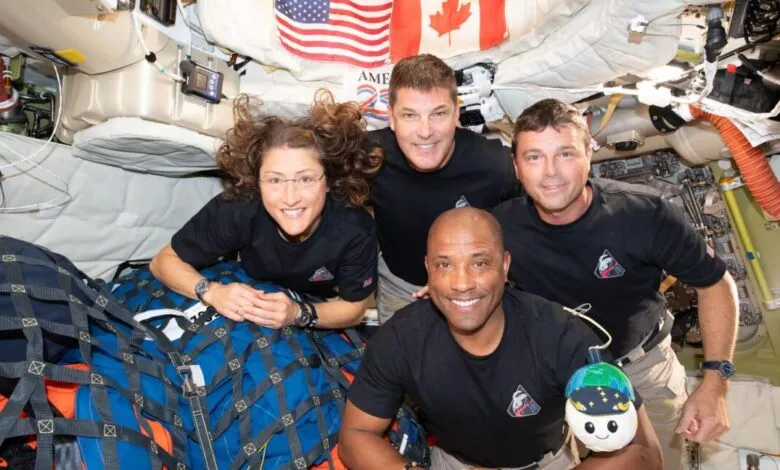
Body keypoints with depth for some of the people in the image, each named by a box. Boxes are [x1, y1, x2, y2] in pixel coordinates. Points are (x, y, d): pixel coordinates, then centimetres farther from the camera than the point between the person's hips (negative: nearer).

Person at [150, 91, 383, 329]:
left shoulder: (355, 230, -33)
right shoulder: (236, 209, -33)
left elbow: (354, 308, -16)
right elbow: (165, 260, -17)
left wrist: (299, 314, -34)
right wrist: (212, 292, -36)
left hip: (319, 319, 0)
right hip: (251, 312, 1)